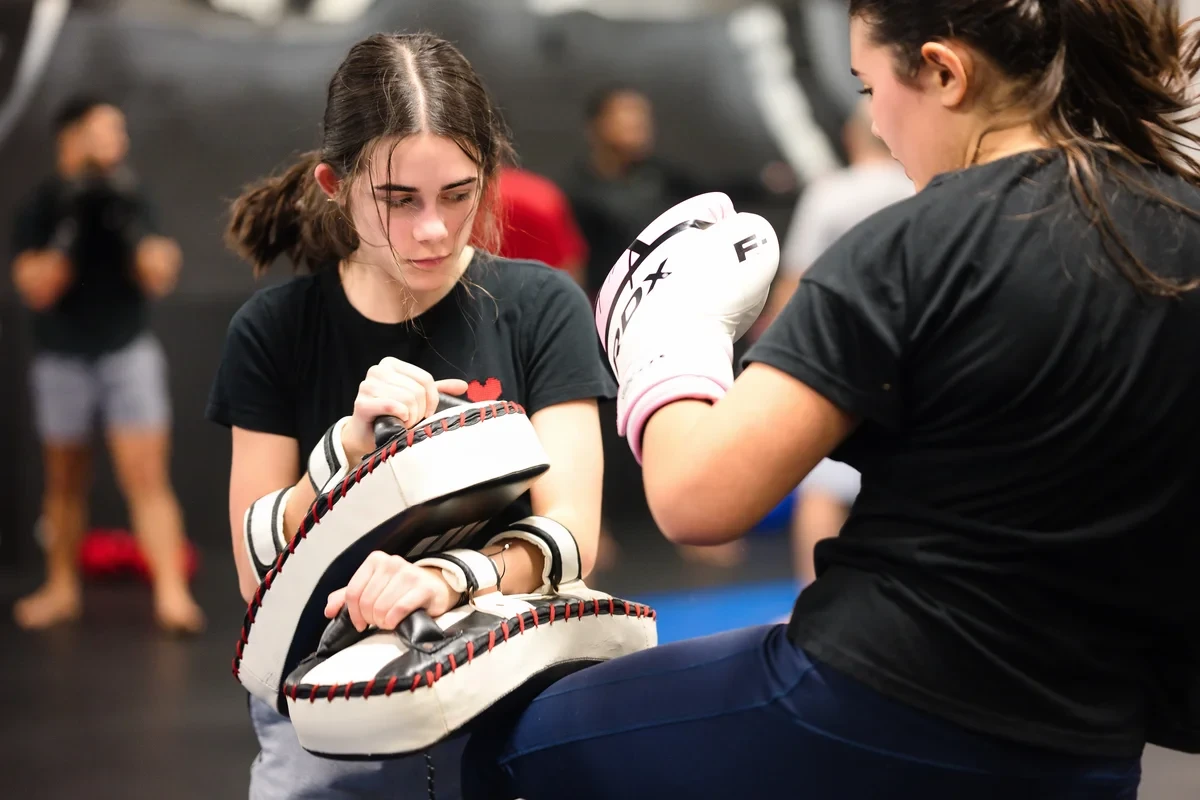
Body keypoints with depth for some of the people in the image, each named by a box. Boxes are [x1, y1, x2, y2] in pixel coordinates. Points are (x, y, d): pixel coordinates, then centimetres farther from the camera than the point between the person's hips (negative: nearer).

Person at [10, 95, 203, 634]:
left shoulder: (129, 198, -1)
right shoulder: (41, 208, -5)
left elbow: (159, 281, -6)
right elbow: (37, 289, -14)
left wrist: (131, 224, -18)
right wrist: (72, 228, -21)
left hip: (129, 354, 0)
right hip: (62, 361, 0)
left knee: (147, 477, -10)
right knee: (65, 483, 11)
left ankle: (171, 593, -14)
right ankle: (63, 588, 26)